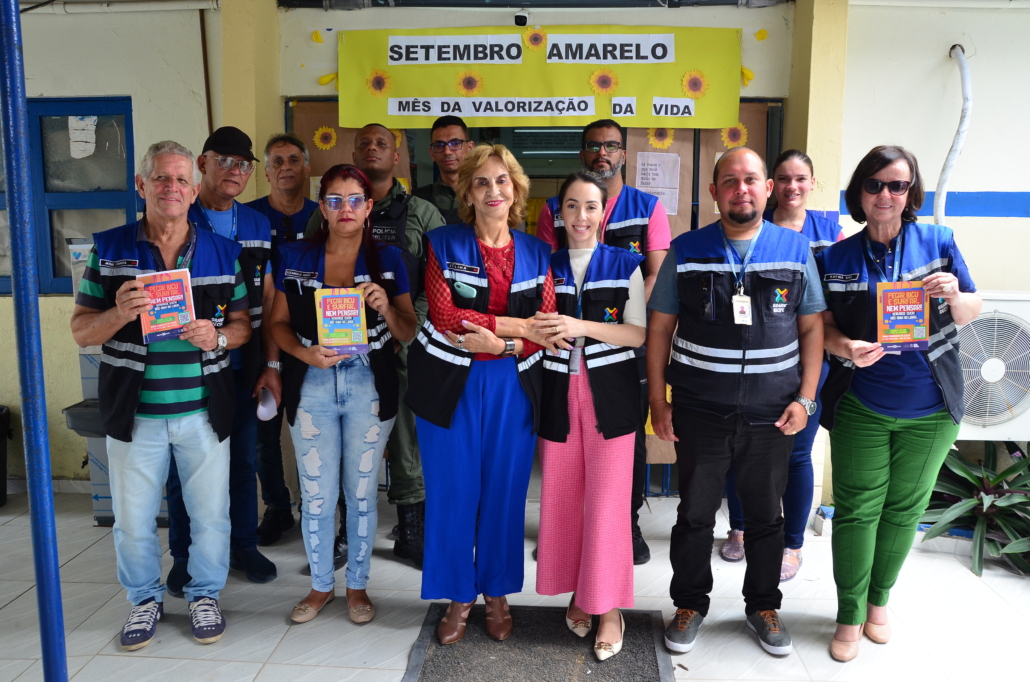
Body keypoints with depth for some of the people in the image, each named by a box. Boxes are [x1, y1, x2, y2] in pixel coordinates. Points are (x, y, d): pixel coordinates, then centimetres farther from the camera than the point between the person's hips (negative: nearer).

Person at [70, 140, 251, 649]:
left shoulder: (223, 253, 3)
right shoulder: (107, 250, 1)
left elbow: (243, 325, 7)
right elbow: (81, 331, 2)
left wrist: (218, 336, -16)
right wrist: (119, 313, -19)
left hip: (203, 411, 0)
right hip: (134, 412, 0)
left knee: (210, 514, 10)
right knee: (133, 520, 11)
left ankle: (205, 595, 33)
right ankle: (145, 599, 35)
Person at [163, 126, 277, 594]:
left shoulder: (258, 226, 8)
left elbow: (267, 301, 8)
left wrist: (271, 364, 3)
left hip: (243, 368, 4)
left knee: (243, 461, 14)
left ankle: (243, 546, 30)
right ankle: (184, 557, 25)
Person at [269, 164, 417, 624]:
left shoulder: (388, 259, 1)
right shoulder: (295, 258, 3)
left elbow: (408, 332, 1)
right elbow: (278, 323, 4)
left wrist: (387, 308, -20)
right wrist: (305, 353, -15)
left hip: (369, 387, 0)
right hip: (311, 387, 1)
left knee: (362, 491, 9)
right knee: (315, 494, 6)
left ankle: (357, 585, 28)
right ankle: (320, 585, 29)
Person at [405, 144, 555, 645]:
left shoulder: (536, 253, 7)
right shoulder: (444, 245, 0)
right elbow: (444, 316, -13)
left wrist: (495, 342, -17)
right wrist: (518, 325, -16)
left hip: (513, 387, 2)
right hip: (451, 386, -2)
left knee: (505, 493, 9)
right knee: (452, 494, 5)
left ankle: (497, 594, 29)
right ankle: (459, 597, 24)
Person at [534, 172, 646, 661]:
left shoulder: (625, 266, 3)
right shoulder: (546, 265, 9)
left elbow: (638, 334, -4)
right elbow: (535, 327, 14)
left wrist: (581, 326, -17)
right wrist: (541, 332, -10)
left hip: (611, 393, -2)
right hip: (559, 391, 3)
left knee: (606, 501, -4)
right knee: (562, 498, 7)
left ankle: (609, 607, 12)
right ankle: (577, 592, 26)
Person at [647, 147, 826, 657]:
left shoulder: (796, 250, 2)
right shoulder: (685, 252, 0)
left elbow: (812, 328, 5)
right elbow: (659, 328, 2)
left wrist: (805, 399, -3)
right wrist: (658, 400, -2)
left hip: (772, 417, 1)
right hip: (698, 414, -1)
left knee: (766, 516, 15)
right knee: (694, 514, 11)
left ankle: (763, 606, 35)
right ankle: (690, 605, 31)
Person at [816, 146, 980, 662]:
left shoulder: (939, 242, 0)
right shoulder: (835, 259, -1)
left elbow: (971, 313, 4)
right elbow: (823, 328, -1)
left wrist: (954, 295, -19)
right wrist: (845, 348, -22)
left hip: (930, 408, 1)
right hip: (861, 407, -1)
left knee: (905, 508, 14)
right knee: (857, 510, 3)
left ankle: (879, 599, 34)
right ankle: (849, 616, 19)